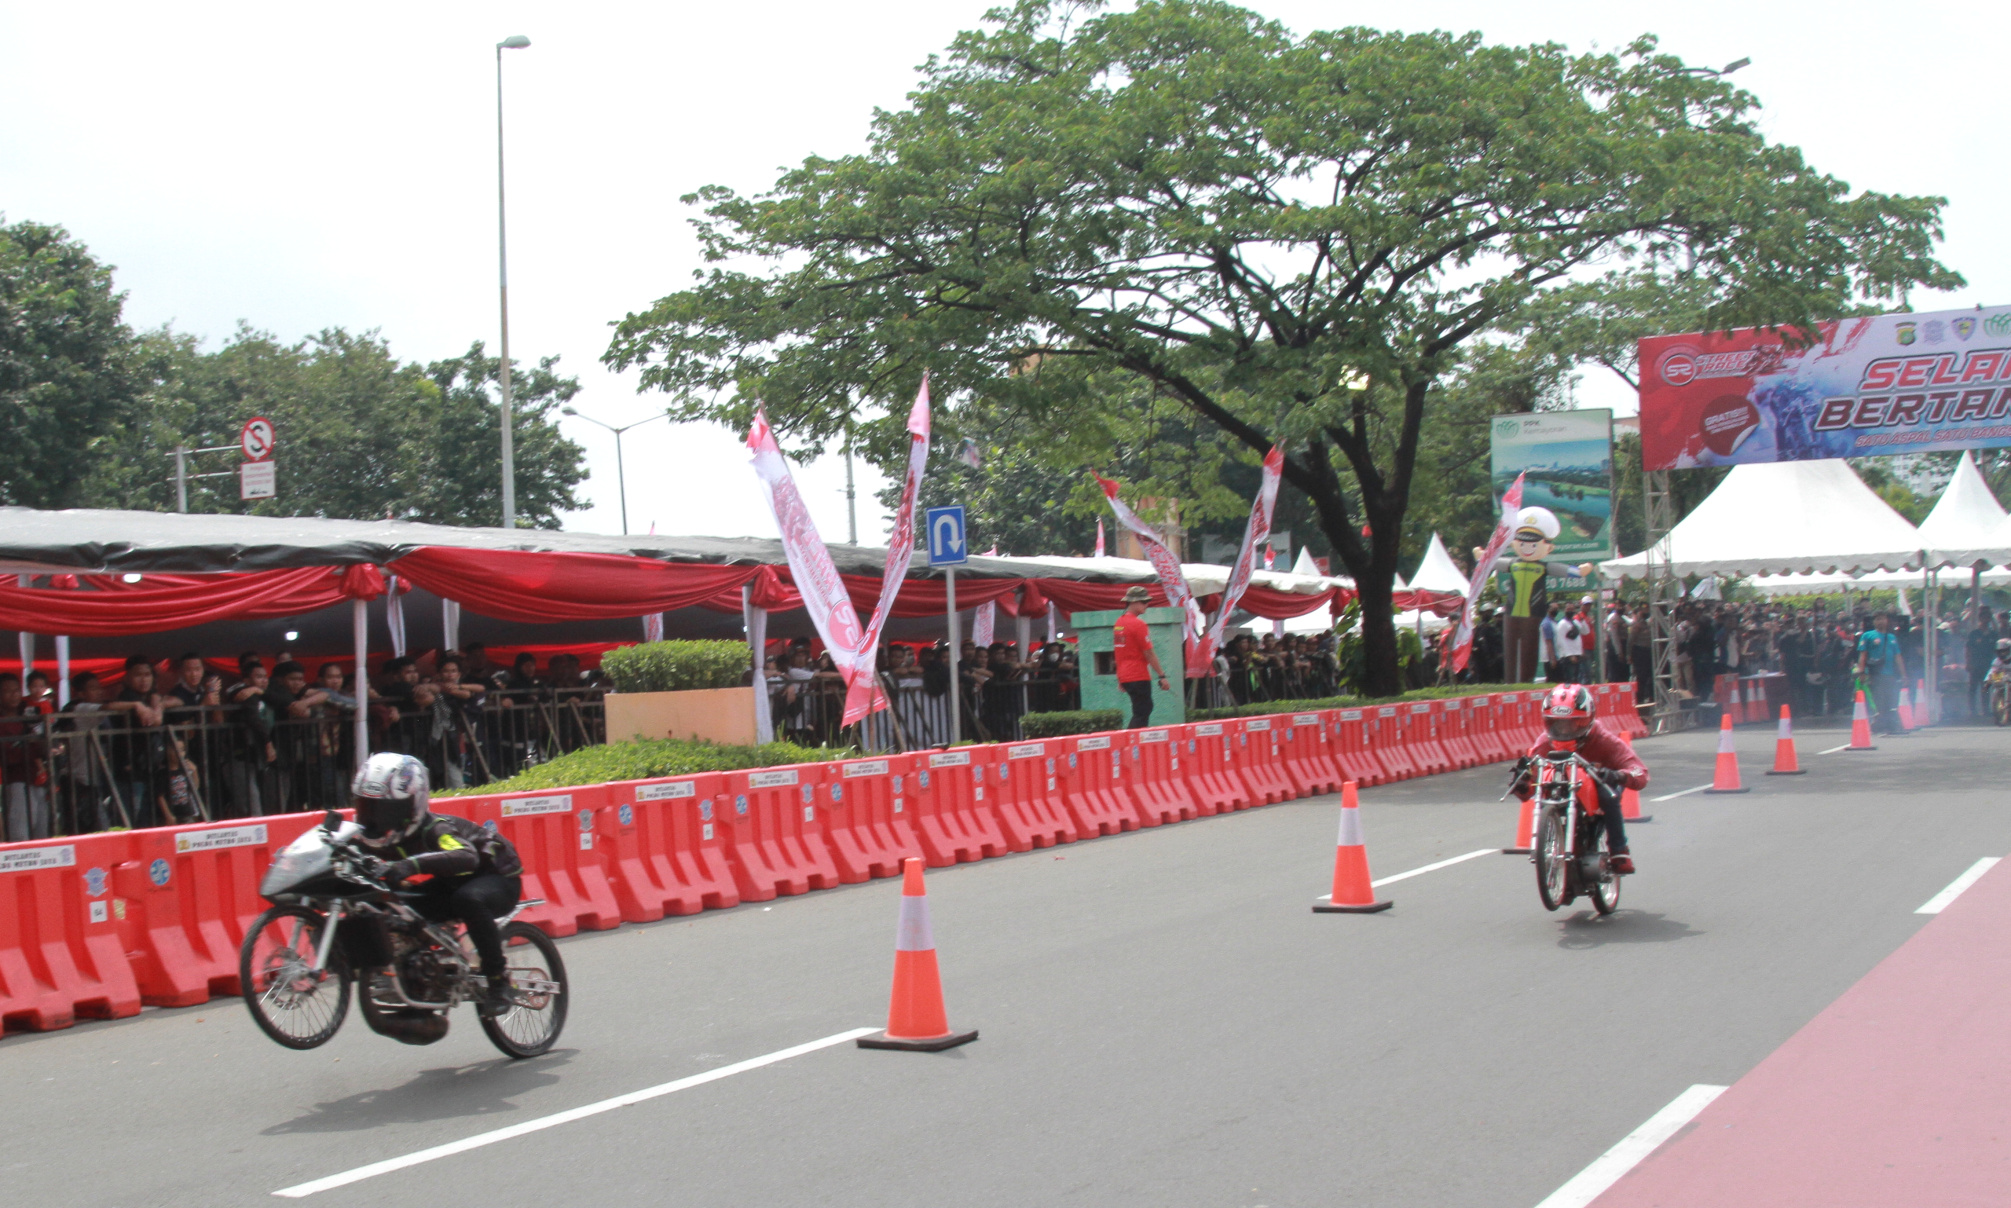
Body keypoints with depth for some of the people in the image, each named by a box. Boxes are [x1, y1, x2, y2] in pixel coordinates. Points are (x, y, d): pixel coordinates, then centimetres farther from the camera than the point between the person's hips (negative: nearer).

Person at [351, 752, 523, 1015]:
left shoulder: (434, 829, -32)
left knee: (469, 899, -41)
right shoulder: (383, 838, -8)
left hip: (497, 877, -8)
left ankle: (498, 981, -25)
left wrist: (415, 863, -65)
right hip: (450, 885, 8)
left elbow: (467, 856, -51)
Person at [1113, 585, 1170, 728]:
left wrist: (1120, 679, 23)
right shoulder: (1138, 624, -14)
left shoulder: (1118, 623, 11)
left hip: (1124, 677, 9)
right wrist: (1162, 675, -12)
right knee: (1141, 714, -7)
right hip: (1139, 677, -9)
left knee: (1146, 707, 17)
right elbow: (1149, 654, -16)